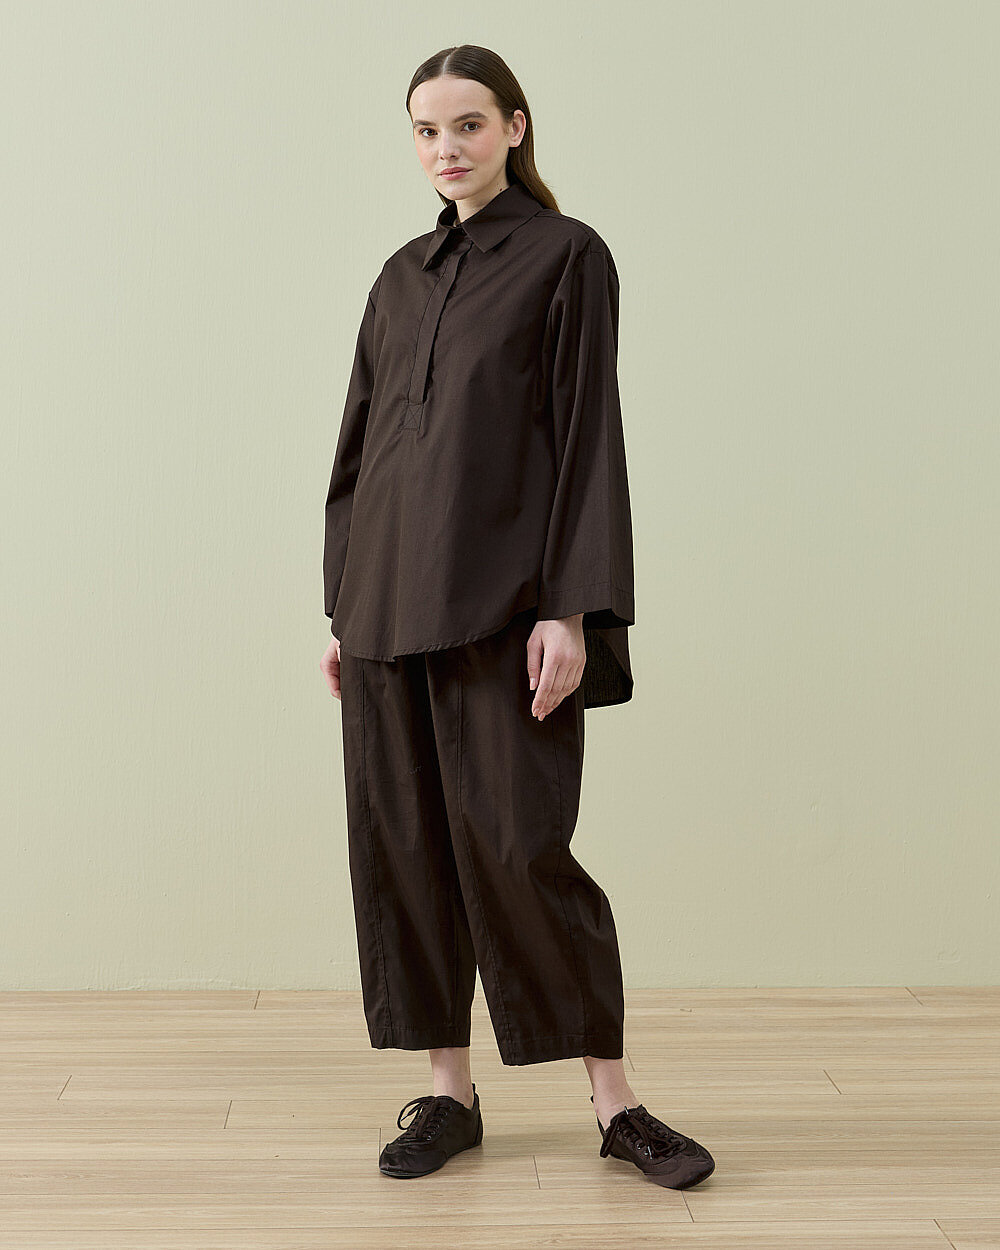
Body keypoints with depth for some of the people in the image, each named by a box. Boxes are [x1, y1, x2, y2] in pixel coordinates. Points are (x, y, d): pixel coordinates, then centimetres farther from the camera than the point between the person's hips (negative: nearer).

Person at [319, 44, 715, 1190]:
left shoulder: (566, 256, 0)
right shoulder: (404, 275, 16)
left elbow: (587, 438, -7)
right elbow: (361, 445, 17)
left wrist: (572, 610, -16)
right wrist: (343, 608, 13)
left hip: (500, 599, -6)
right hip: (389, 599, 6)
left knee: (518, 843, -8)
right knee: (402, 840, 5)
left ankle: (613, 1100, 5)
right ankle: (448, 1091, 17)